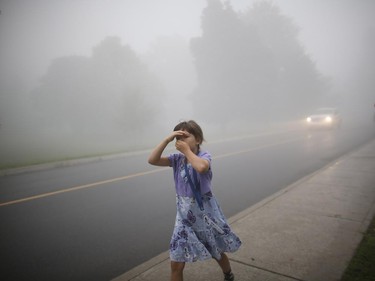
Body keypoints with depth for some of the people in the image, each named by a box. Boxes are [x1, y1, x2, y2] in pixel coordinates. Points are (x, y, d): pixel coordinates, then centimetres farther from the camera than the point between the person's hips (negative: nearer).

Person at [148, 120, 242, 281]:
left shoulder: (204, 156, -15)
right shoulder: (177, 158, -3)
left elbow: (201, 167, -39)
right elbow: (152, 160, -14)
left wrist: (187, 150, -26)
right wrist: (167, 139, -19)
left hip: (205, 213, -3)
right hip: (184, 215, 3)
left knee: (218, 253, 22)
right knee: (176, 264, 2)